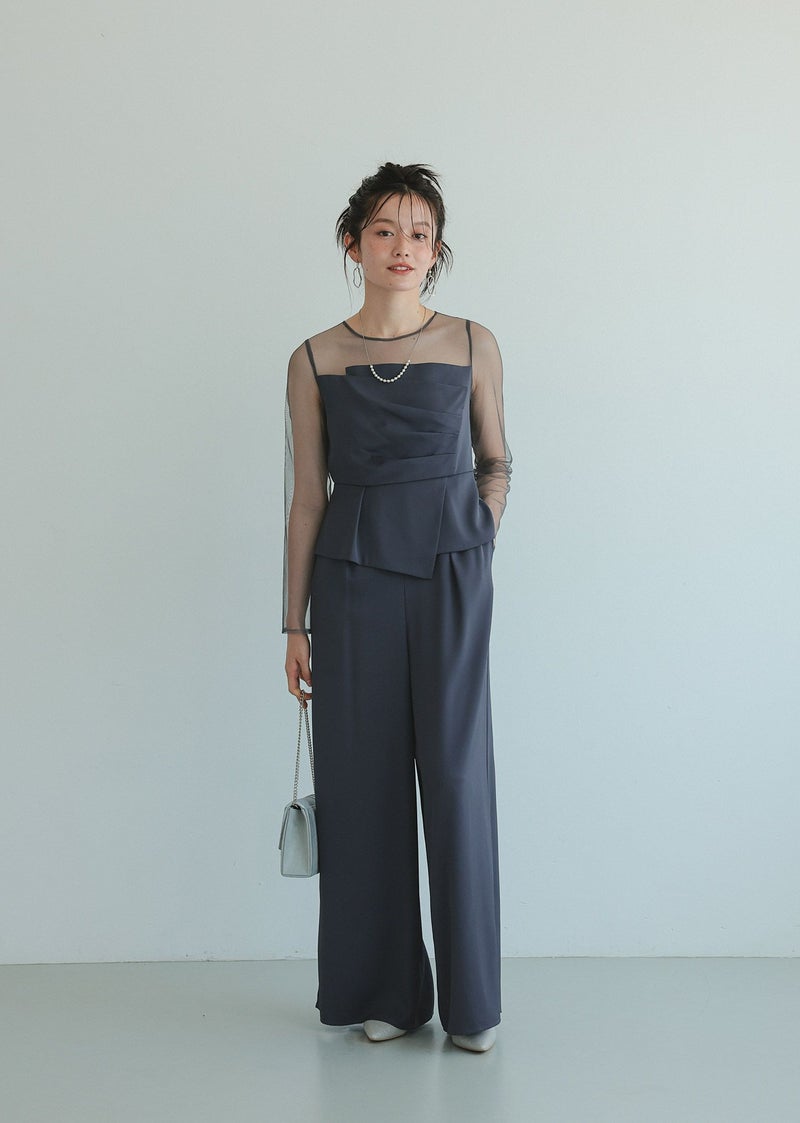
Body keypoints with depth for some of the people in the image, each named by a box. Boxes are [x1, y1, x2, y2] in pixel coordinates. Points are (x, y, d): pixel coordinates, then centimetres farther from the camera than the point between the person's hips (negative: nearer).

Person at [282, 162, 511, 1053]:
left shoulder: (472, 345, 4)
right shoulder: (315, 362, 4)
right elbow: (308, 497, 5)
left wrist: (478, 548, 2)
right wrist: (296, 623, 4)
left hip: (451, 577, 0)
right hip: (355, 578, 1)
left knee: (456, 773, -2)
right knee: (364, 779, 4)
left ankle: (470, 999, 12)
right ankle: (383, 989, 19)